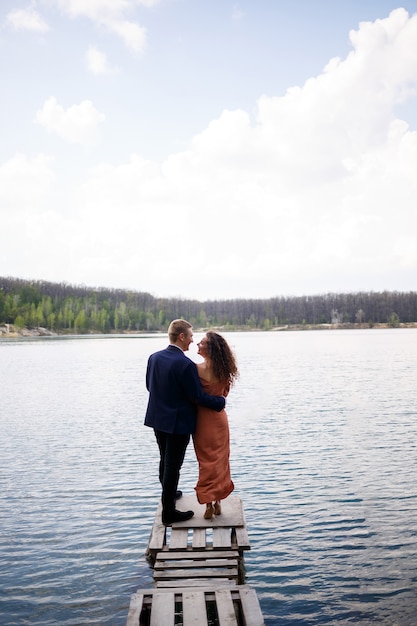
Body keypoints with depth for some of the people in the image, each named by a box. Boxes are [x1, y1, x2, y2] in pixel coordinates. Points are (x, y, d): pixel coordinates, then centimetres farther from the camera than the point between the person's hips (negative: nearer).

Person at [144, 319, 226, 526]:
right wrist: (221, 401, -6)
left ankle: (168, 493, 47)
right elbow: (197, 396, -21)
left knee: (165, 460, 25)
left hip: (158, 419, 7)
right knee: (173, 465, 4)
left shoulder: (154, 357, -2)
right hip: (178, 422, -7)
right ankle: (169, 512, 15)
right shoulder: (186, 364, -25)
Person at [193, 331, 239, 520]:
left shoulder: (198, 368, -20)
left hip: (204, 419, -5)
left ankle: (209, 505, 12)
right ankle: (217, 502, 23)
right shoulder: (224, 370, -2)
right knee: (220, 461, 14)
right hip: (219, 417, 5)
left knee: (207, 462, 6)